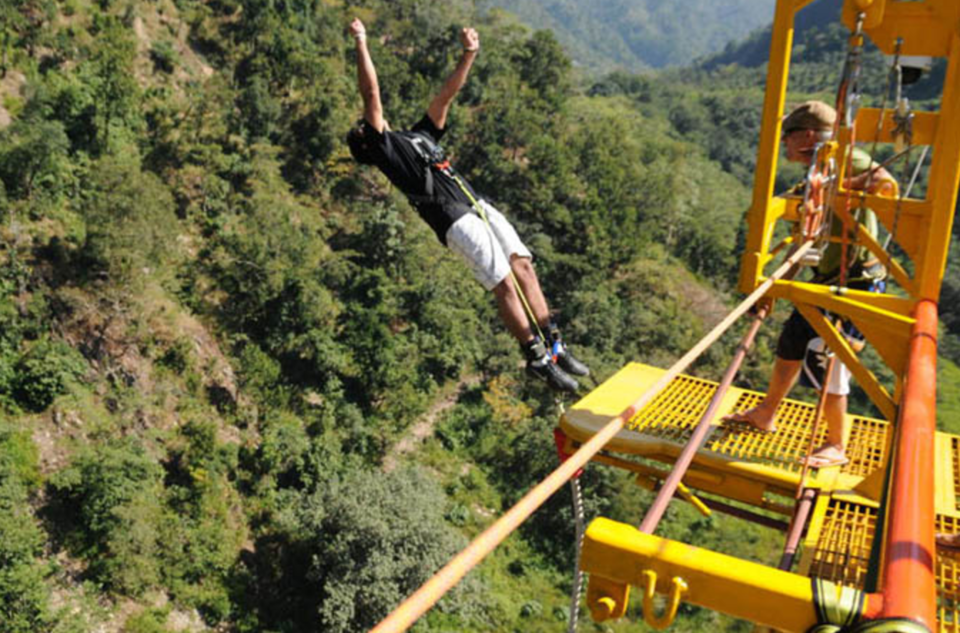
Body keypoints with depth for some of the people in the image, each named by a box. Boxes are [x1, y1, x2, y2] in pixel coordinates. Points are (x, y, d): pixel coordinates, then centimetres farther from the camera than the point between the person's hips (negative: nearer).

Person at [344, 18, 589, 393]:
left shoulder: (420, 135, 31)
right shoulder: (382, 148, 11)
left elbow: (446, 95, 30)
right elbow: (371, 94, 4)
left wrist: (468, 55, 23)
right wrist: (361, 44, 6)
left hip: (480, 206, 7)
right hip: (455, 221, -7)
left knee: (524, 267, -3)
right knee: (504, 283, -14)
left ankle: (554, 347, 1)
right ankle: (537, 360, -7)